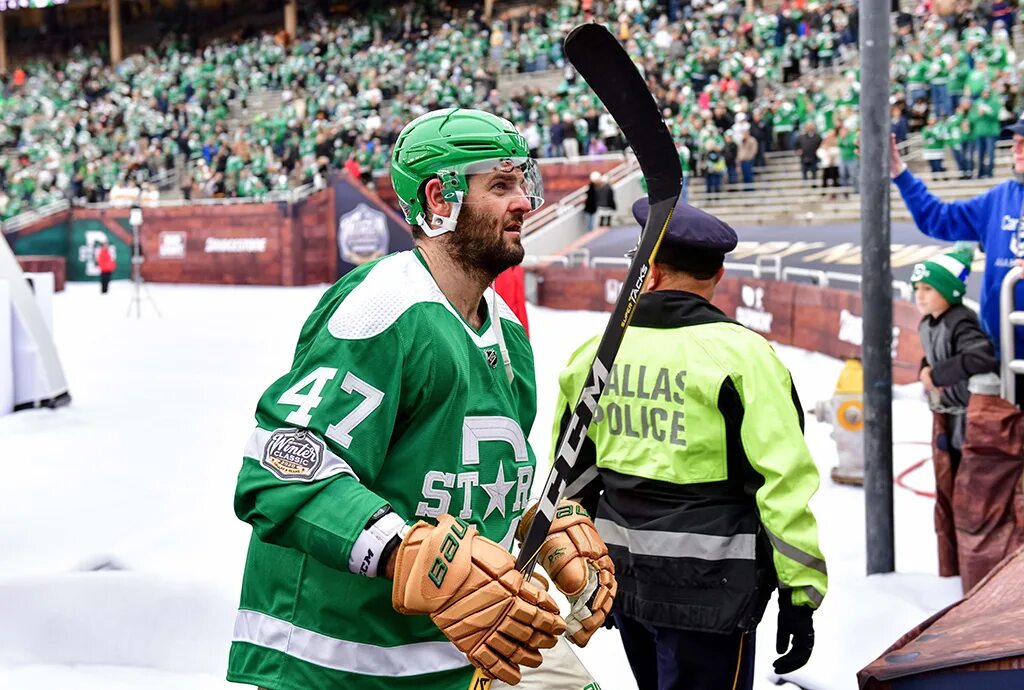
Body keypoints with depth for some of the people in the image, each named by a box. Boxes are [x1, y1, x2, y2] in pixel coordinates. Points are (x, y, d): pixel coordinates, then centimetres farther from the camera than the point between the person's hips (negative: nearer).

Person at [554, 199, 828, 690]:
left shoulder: (595, 351, 2)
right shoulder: (740, 354, -13)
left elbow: (571, 477, 10)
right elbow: (782, 481, -15)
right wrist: (800, 593, -8)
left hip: (621, 575, 6)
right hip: (706, 584, -5)